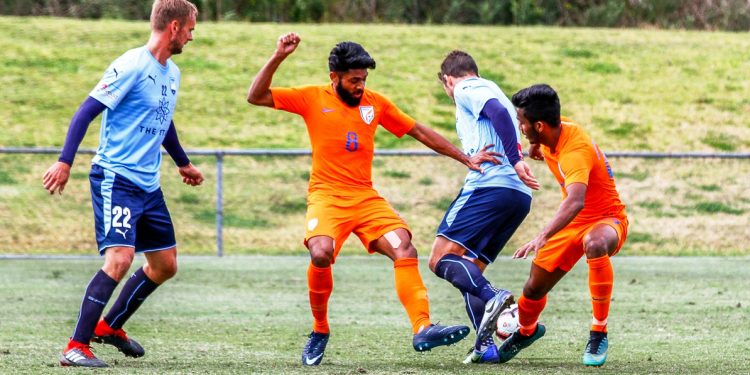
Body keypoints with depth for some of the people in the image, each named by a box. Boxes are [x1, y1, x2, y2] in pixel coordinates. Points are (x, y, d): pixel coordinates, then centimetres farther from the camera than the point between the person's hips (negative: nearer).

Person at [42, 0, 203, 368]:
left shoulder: (172, 73, 13)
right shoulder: (131, 66, -14)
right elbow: (86, 111, -15)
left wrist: (183, 163, 43)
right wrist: (65, 162, -22)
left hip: (149, 185, 9)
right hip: (115, 178, -9)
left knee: (165, 265, 11)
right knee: (119, 259, -21)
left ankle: (110, 326, 29)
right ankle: (76, 347, -17)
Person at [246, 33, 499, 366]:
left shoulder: (375, 103, 10)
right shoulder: (313, 98, 2)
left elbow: (419, 132, 17)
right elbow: (256, 97, -3)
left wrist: (465, 159, 15)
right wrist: (278, 58, -15)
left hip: (366, 198, 4)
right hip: (327, 196, -4)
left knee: (404, 249, -19)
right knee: (321, 254, -29)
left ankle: (422, 329, -26)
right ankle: (319, 331, -6)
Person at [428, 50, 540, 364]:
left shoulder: (467, 89, 4)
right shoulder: (491, 90, 32)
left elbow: (499, 112, -14)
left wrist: (515, 161, -21)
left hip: (491, 184, -9)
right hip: (520, 195, 9)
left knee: (441, 258, -12)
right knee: (468, 270, 13)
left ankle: (493, 297, -35)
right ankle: (485, 345, -2)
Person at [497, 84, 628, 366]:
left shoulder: (576, 151, -33)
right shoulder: (558, 128, -8)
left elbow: (575, 201, -51)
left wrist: (543, 237, -61)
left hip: (606, 219, -8)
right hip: (573, 221, 8)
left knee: (595, 244, -44)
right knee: (534, 288, 5)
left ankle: (599, 333, -32)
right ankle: (526, 331, 41)